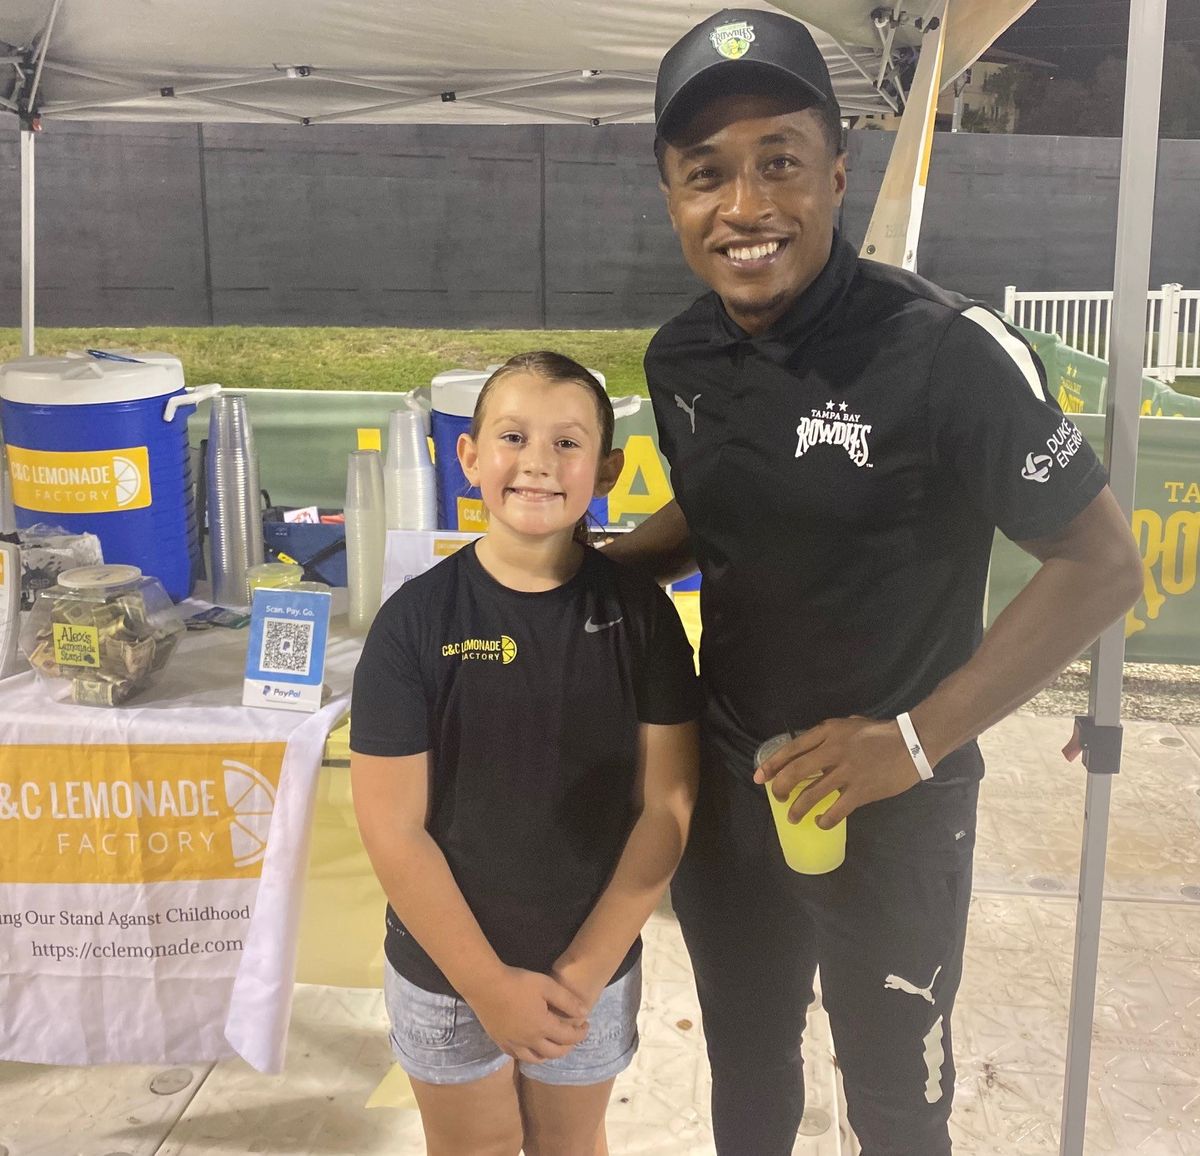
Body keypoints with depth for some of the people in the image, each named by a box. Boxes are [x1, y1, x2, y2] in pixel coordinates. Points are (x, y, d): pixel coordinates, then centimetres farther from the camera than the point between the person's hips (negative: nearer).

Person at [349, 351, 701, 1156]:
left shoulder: (640, 613, -11)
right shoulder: (417, 621, -16)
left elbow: (667, 803, -9)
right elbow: (393, 828, -13)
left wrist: (584, 970, -11)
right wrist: (488, 983, -13)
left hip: (594, 966, 1)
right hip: (445, 969, -1)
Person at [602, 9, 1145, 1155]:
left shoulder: (951, 352, -23)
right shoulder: (679, 358, -5)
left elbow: (1100, 565, -17)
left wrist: (915, 740, -22)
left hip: (890, 804, -4)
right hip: (723, 789, 5)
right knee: (744, 1064, 26)